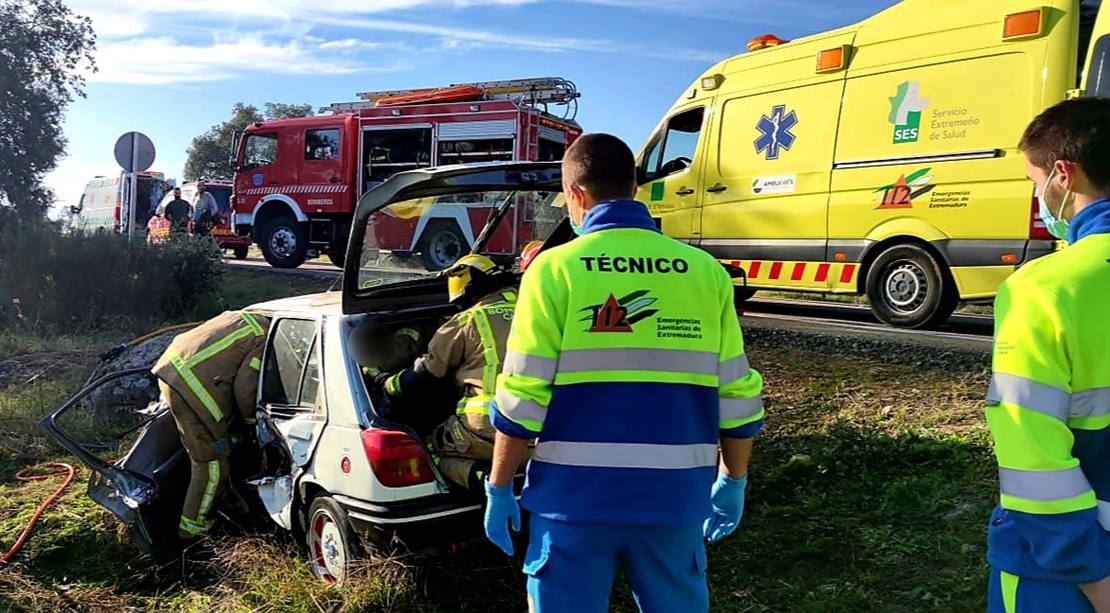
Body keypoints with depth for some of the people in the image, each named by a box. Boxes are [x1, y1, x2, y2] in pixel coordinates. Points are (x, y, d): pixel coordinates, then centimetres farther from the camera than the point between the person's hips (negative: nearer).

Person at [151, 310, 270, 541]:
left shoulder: (247, 318, 18)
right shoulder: (265, 342, -10)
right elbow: (245, 387, -13)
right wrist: (250, 418, 7)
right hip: (193, 387, -11)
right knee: (212, 462, 2)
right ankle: (192, 525, 14)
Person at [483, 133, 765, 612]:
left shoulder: (554, 268, -8)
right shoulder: (705, 271, 1)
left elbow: (523, 397, -9)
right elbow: (737, 398, 3)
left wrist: (498, 487, 3)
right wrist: (732, 482, 17)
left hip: (576, 495, -2)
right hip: (674, 496, 3)